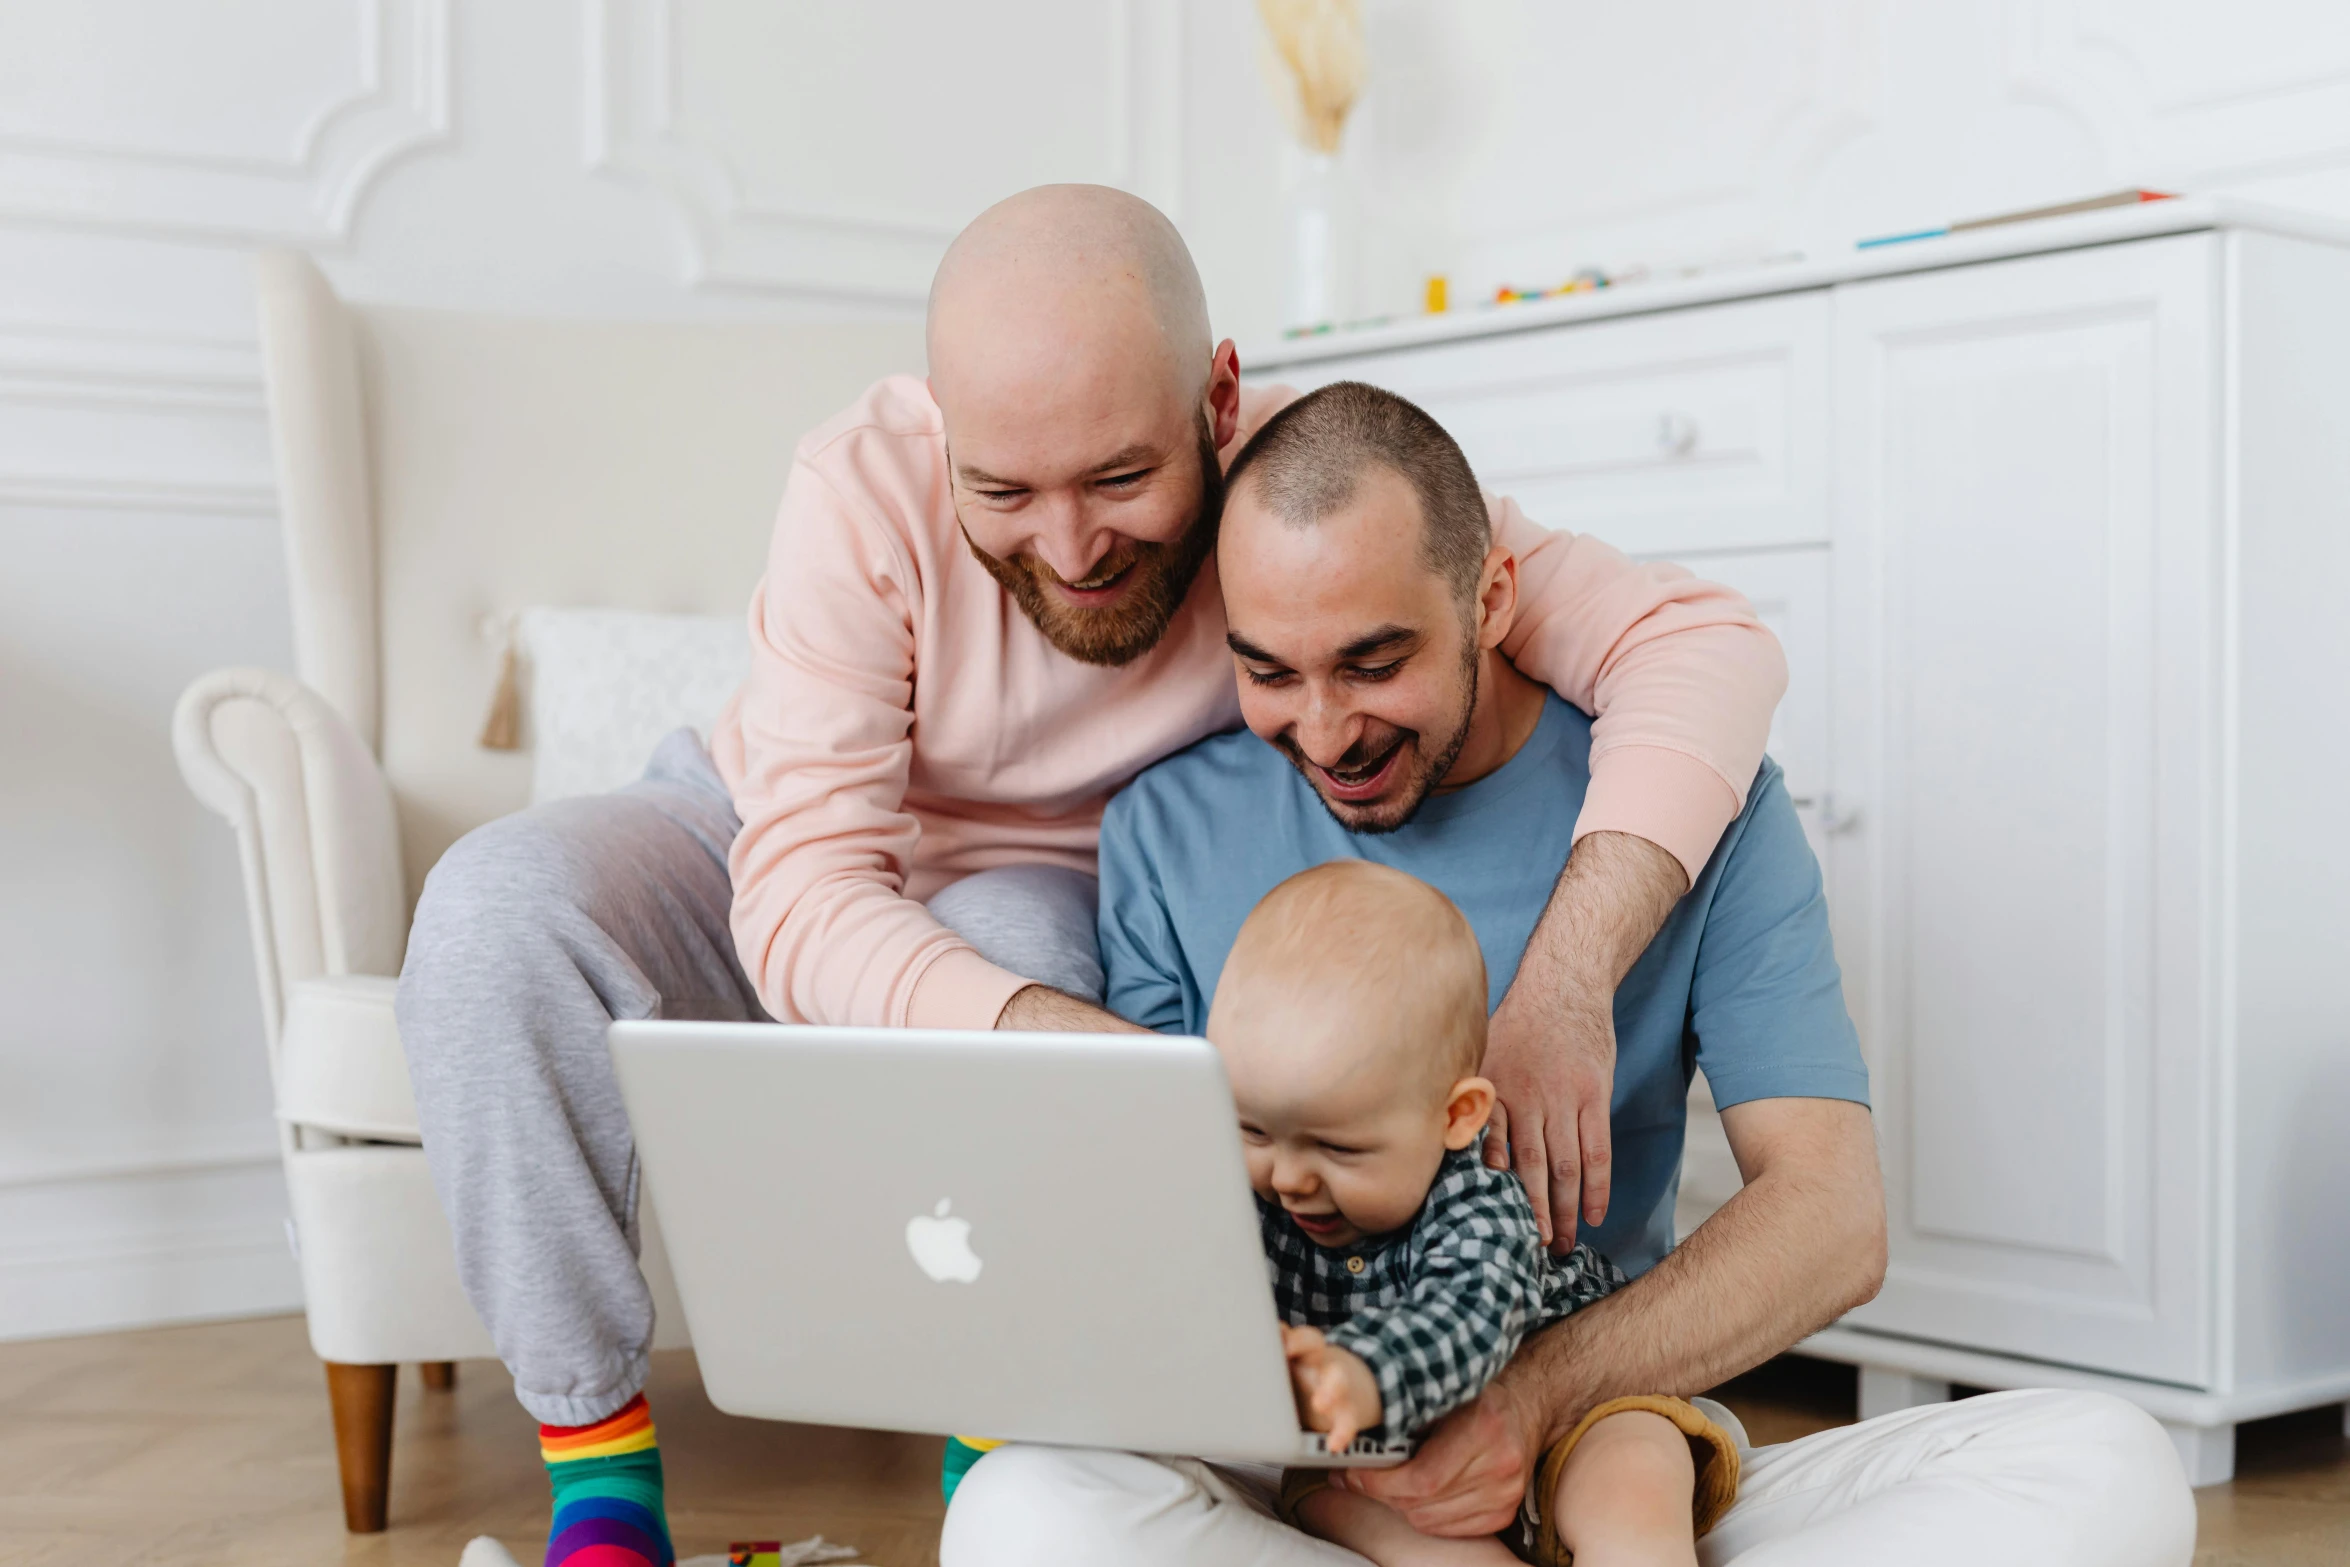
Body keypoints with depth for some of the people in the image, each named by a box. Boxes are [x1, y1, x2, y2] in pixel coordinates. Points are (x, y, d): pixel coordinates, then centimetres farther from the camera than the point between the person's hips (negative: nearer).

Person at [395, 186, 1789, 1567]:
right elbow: (801, 899, -34)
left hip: (1041, 902, 0)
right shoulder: (867, 492, -29)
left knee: (1011, 938, -36)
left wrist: (1566, 981, -48)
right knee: (499, 901, -29)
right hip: (775, 864, 1)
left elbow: (1704, 643, -33)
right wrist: (1062, 1039, -53)